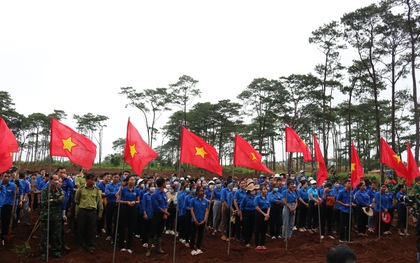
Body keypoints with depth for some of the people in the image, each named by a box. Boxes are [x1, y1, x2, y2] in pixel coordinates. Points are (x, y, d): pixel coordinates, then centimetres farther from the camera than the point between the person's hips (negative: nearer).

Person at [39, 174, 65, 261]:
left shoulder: (60, 190, 5)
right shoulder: (45, 190, -3)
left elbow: (63, 200, -11)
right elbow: (44, 202, -15)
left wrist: (51, 200, -16)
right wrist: (57, 200, -13)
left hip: (57, 217, 2)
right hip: (46, 216, -2)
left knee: (57, 235, 9)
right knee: (45, 236, 6)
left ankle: (56, 251, 22)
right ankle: (43, 252, 18)